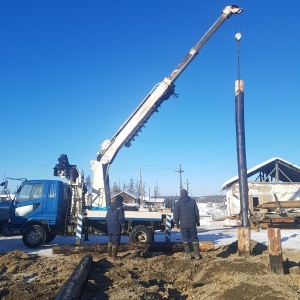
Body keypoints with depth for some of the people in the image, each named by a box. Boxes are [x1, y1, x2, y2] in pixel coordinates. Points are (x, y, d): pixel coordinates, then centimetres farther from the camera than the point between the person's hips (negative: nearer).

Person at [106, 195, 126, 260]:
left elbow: (107, 217, 17)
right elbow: (121, 219, -17)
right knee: (115, 243, 0)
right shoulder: (120, 208, -13)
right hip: (116, 228, -7)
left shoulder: (110, 207, 11)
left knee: (110, 241, 20)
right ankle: (114, 257, 4)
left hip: (110, 228, 7)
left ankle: (109, 254, 29)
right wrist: (123, 228, -12)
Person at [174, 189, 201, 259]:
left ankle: (188, 254, 4)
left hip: (183, 224, -2)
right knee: (194, 238, 7)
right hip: (192, 223, 2)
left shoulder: (178, 203, 0)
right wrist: (197, 221, 14)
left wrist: (177, 223, 10)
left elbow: (176, 214, 0)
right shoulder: (193, 201, 5)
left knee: (185, 238, 5)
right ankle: (197, 254, 5)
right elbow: (197, 212, 6)